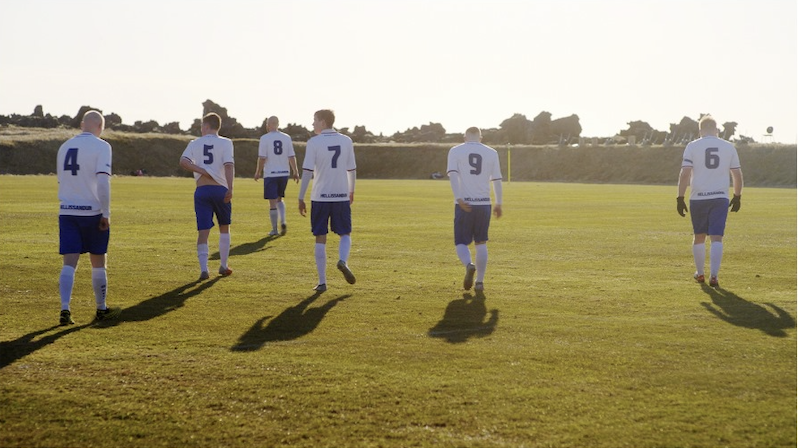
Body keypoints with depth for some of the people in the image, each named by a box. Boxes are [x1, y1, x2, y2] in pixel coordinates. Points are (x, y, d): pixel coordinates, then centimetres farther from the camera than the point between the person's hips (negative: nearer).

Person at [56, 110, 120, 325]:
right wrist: (106, 213, -12)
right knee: (98, 262, 10)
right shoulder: (101, 146, -7)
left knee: (69, 263, 0)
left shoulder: (64, 146, 11)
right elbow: (103, 181, -17)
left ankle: (65, 308, -15)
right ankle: (101, 309, 21)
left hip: (67, 211, 4)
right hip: (93, 211, -4)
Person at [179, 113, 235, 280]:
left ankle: (203, 269, -13)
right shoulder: (225, 143, 2)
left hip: (201, 191, 1)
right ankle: (223, 266, 22)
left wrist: (202, 171, -6)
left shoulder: (195, 143, 7)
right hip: (221, 190, 0)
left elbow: (183, 162, -9)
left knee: (203, 231, 0)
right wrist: (230, 188, -20)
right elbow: (229, 165, -13)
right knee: (224, 228, 18)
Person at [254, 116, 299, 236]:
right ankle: (282, 221, 1)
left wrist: (258, 172, 1)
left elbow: (262, 158, -10)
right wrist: (295, 172, 8)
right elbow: (292, 156, 2)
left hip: (270, 173, -4)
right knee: (279, 199, 21)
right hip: (284, 173, 4)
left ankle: (274, 229, 6)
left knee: (272, 202, 2)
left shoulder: (264, 138, -7)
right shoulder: (286, 137, 3)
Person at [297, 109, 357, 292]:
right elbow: (351, 169, 9)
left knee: (320, 239, 6)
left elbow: (307, 172, -9)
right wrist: (352, 191, 23)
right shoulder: (346, 141, 4)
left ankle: (322, 282, 6)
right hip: (341, 196, 2)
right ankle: (342, 261, -15)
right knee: (345, 234, 16)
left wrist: (301, 198, -4)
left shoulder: (314, 142, -6)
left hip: (320, 197, -2)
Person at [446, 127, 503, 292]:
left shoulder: (455, 151, 4)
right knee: (481, 243, 14)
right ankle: (480, 281, 12)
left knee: (461, 242, 6)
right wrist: (499, 203, 16)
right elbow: (496, 180, 8)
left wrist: (459, 198, -16)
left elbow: (453, 174, -10)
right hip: (484, 204, 2)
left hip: (464, 204, -2)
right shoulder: (491, 153, 9)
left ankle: (469, 265, -24)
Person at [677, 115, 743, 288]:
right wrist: (737, 197, 20)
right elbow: (737, 175, 9)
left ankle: (700, 273, 25)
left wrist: (680, 198, -4)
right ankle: (713, 275, -13)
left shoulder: (692, 146, 0)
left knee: (699, 236, 14)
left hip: (698, 198, 0)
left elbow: (685, 174, -8)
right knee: (716, 238, -2)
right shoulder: (729, 147, 6)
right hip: (720, 198, 0)